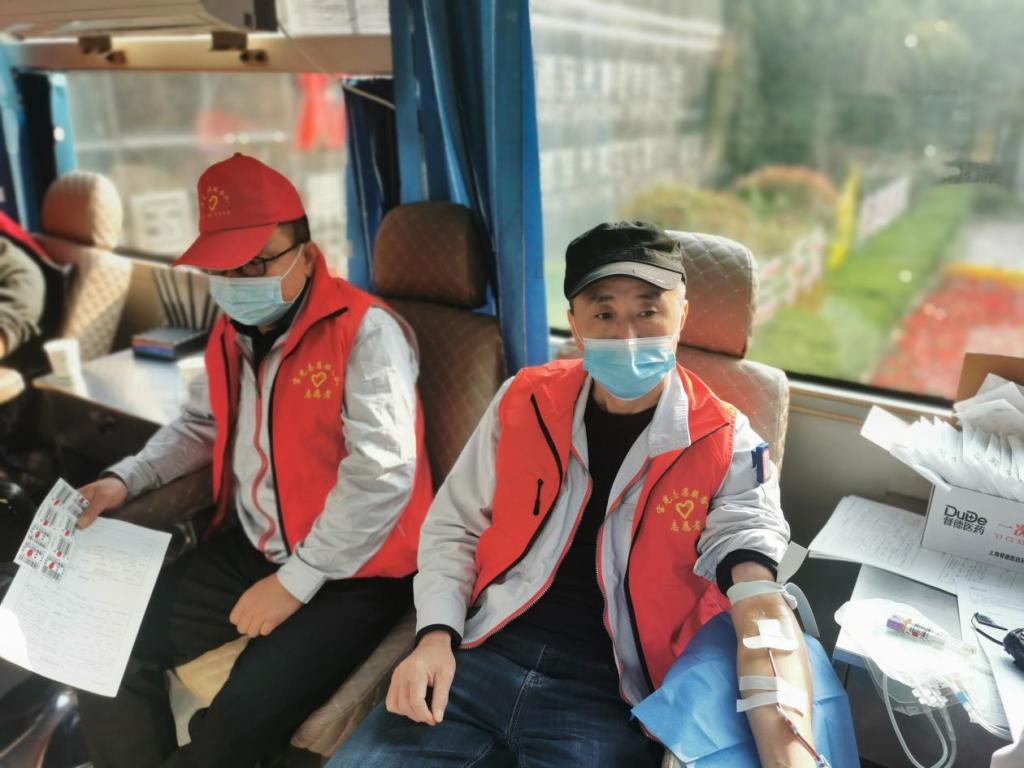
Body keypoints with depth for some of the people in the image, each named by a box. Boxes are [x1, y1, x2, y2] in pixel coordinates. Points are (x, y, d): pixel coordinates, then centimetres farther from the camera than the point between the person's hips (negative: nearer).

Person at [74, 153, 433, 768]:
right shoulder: (231, 333, 8)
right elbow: (201, 427, 24)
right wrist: (125, 480, 7)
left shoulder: (365, 331, -18)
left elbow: (383, 476, -25)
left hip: (350, 569, -7)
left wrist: (295, 582, -19)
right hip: (247, 550, 8)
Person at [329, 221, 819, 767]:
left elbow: (762, 607, -17)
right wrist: (436, 635, -6)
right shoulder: (524, 400, 1)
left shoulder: (727, 449, -6)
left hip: (608, 692, -2)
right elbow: (453, 526, 9)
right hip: (483, 655, 3)